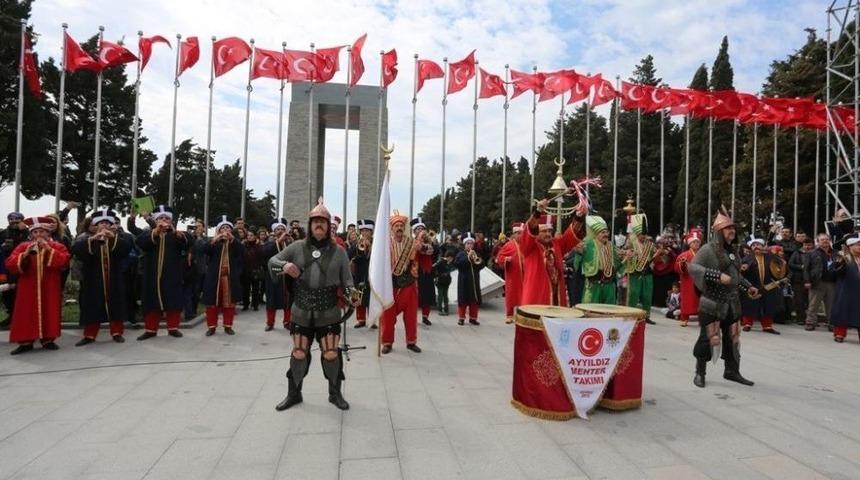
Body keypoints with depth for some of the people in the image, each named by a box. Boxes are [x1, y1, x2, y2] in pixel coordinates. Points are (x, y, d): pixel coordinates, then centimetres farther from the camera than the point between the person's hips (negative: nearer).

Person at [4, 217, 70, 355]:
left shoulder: (57, 246, 2)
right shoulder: (23, 246, 7)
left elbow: (64, 262, -15)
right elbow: (10, 264, -2)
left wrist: (49, 250, -20)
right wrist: (25, 254, -17)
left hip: (49, 289, -1)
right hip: (28, 289, 1)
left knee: (48, 313, 1)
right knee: (26, 314, 0)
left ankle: (48, 340, 10)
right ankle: (26, 342, 7)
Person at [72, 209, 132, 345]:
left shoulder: (118, 238, 8)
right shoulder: (87, 238, 5)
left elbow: (127, 246, -13)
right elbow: (76, 249, -15)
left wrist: (113, 237, -26)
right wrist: (92, 239, -28)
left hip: (114, 280, 1)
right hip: (93, 280, -1)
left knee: (116, 306, 4)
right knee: (92, 307, 3)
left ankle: (117, 332, 13)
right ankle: (89, 335, 12)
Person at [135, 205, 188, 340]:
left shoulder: (176, 234, 7)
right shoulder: (148, 232, 8)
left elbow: (186, 243, -14)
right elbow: (140, 242, -14)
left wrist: (175, 231, -32)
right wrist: (155, 231, -28)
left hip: (171, 275, 0)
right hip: (153, 275, 1)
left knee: (173, 301, 2)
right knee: (152, 301, 4)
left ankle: (173, 328, 12)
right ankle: (151, 329, 13)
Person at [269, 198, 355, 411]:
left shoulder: (339, 252, 0)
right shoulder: (297, 247, 0)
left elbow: (346, 281, 1)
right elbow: (272, 261, 3)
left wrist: (351, 293, -21)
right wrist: (284, 265, -20)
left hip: (328, 313, -1)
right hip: (302, 312, 1)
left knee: (331, 353, 2)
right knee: (299, 353, 10)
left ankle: (335, 393, 24)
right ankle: (294, 393, 31)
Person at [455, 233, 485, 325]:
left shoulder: (476, 254, 13)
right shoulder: (461, 254, 2)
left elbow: (482, 265, 3)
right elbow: (456, 263, -16)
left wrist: (479, 261, -18)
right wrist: (467, 258, -19)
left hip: (474, 280, 4)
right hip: (464, 280, -4)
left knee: (475, 300, 5)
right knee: (463, 299, -1)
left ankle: (473, 318, 14)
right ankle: (461, 318, 7)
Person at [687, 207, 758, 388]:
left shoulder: (732, 250, 14)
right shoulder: (708, 249, -11)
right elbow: (692, 267, -25)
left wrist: (748, 286, 14)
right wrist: (718, 275, -29)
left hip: (732, 302, 7)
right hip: (713, 302, -7)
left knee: (733, 337, 14)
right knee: (708, 337, -2)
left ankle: (732, 371, 28)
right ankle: (700, 373, 11)